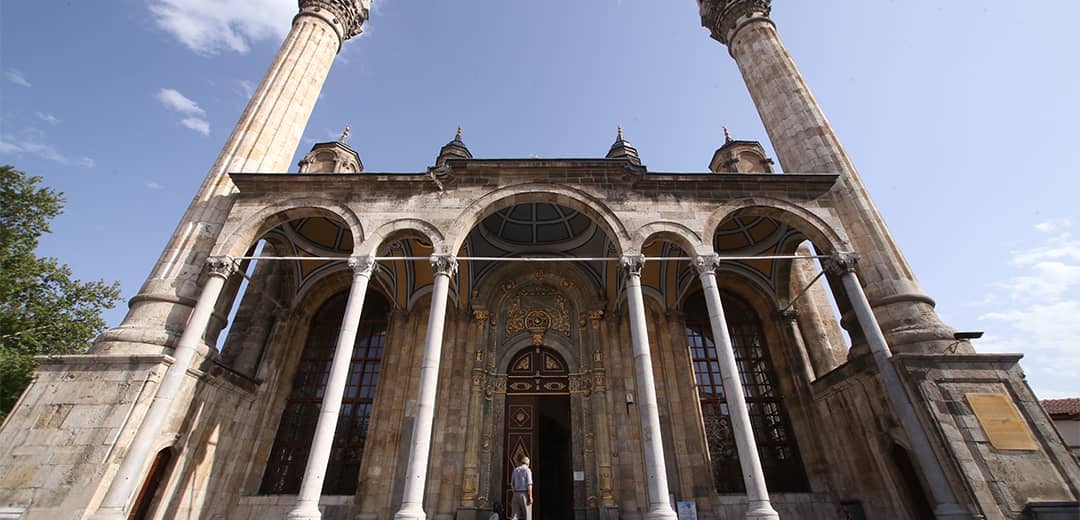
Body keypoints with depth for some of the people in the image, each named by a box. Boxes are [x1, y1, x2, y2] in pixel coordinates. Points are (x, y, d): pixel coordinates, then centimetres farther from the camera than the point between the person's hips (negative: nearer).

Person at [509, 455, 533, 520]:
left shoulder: (515, 470, 12)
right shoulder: (527, 470, -7)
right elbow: (529, 484, -15)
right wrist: (530, 496, -15)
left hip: (516, 494, 5)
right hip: (525, 494, -5)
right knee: (527, 514, 6)